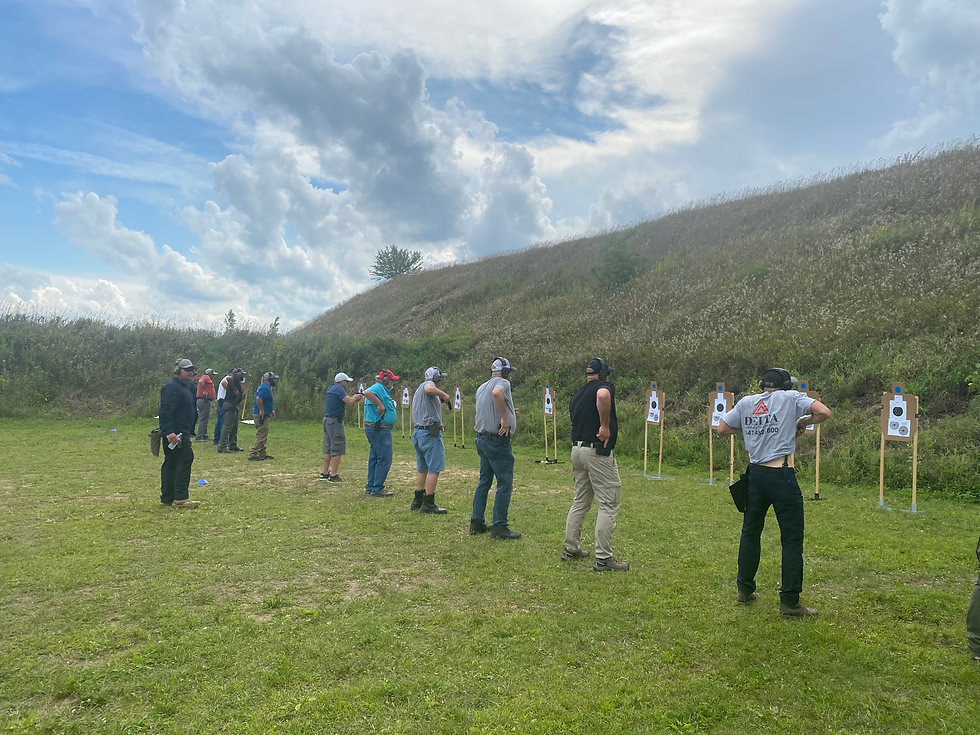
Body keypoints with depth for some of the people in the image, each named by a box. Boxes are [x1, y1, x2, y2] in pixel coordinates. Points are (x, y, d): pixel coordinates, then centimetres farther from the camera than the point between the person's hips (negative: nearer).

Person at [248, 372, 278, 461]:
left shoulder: (265, 387, 18)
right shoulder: (265, 388, -16)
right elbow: (258, 398, -29)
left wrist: (271, 410, 23)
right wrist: (262, 411, -25)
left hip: (264, 415, 11)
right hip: (261, 416, -11)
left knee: (263, 437, 17)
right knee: (261, 436, -10)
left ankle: (262, 454, 25)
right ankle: (253, 455, -10)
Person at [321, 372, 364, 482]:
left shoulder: (331, 388, 17)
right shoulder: (338, 388, -13)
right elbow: (349, 402, -21)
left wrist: (353, 398, 7)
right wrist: (355, 398, -1)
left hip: (327, 420, 10)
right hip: (335, 421, -10)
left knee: (328, 448, 14)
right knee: (337, 448, -6)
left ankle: (324, 473, 18)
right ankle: (333, 476, -5)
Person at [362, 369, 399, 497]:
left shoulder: (383, 390, 17)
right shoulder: (378, 388, -16)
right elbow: (367, 393, -36)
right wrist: (380, 404, -31)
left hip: (374, 428, 11)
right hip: (380, 429, -11)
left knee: (375, 458, 16)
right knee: (384, 459, -6)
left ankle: (371, 487, 24)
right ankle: (377, 489, -1)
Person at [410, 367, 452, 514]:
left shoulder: (419, 390, 24)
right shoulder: (428, 385, -7)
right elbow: (430, 389, -34)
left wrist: (437, 424, 19)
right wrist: (444, 394, -18)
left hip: (417, 432, 10)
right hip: (430, 433, -10)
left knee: (422, 469, 18)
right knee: (434, 469, -6)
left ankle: (418, 500, 24)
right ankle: (428, 504, -6)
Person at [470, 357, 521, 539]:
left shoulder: (481, 388, 16)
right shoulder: (503, 383, -9)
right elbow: (496, 393, -33)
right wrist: (505, 418, -26)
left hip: (482, 438, 9)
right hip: (498, 440, -9)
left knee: (484, 481, 16)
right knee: (505, 484, -2)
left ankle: (476, 522, 20)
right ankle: (499, 527, -1)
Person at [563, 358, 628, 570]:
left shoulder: (577, 396, 15)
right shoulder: (605, 386, -8)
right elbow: (603, 396, -33)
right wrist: (605, 426, -25)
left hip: (577, 449, 8)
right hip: (598, 451, -8)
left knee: (580, 501, 19)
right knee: (609, 504, -1)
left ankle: (570, 549, 25)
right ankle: (603, 558, -1)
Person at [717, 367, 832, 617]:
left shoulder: (746, 402, 9)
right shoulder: (791, 397, -2)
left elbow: (722, 429, 12)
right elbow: (824, 412, -11)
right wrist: (802, 423, 4)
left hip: (756, 474, 5)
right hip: (782, 476, -4)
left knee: (750, 533, 18)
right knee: (792, 538, 5)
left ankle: (745, 590, 27)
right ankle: (790, 602, 8)